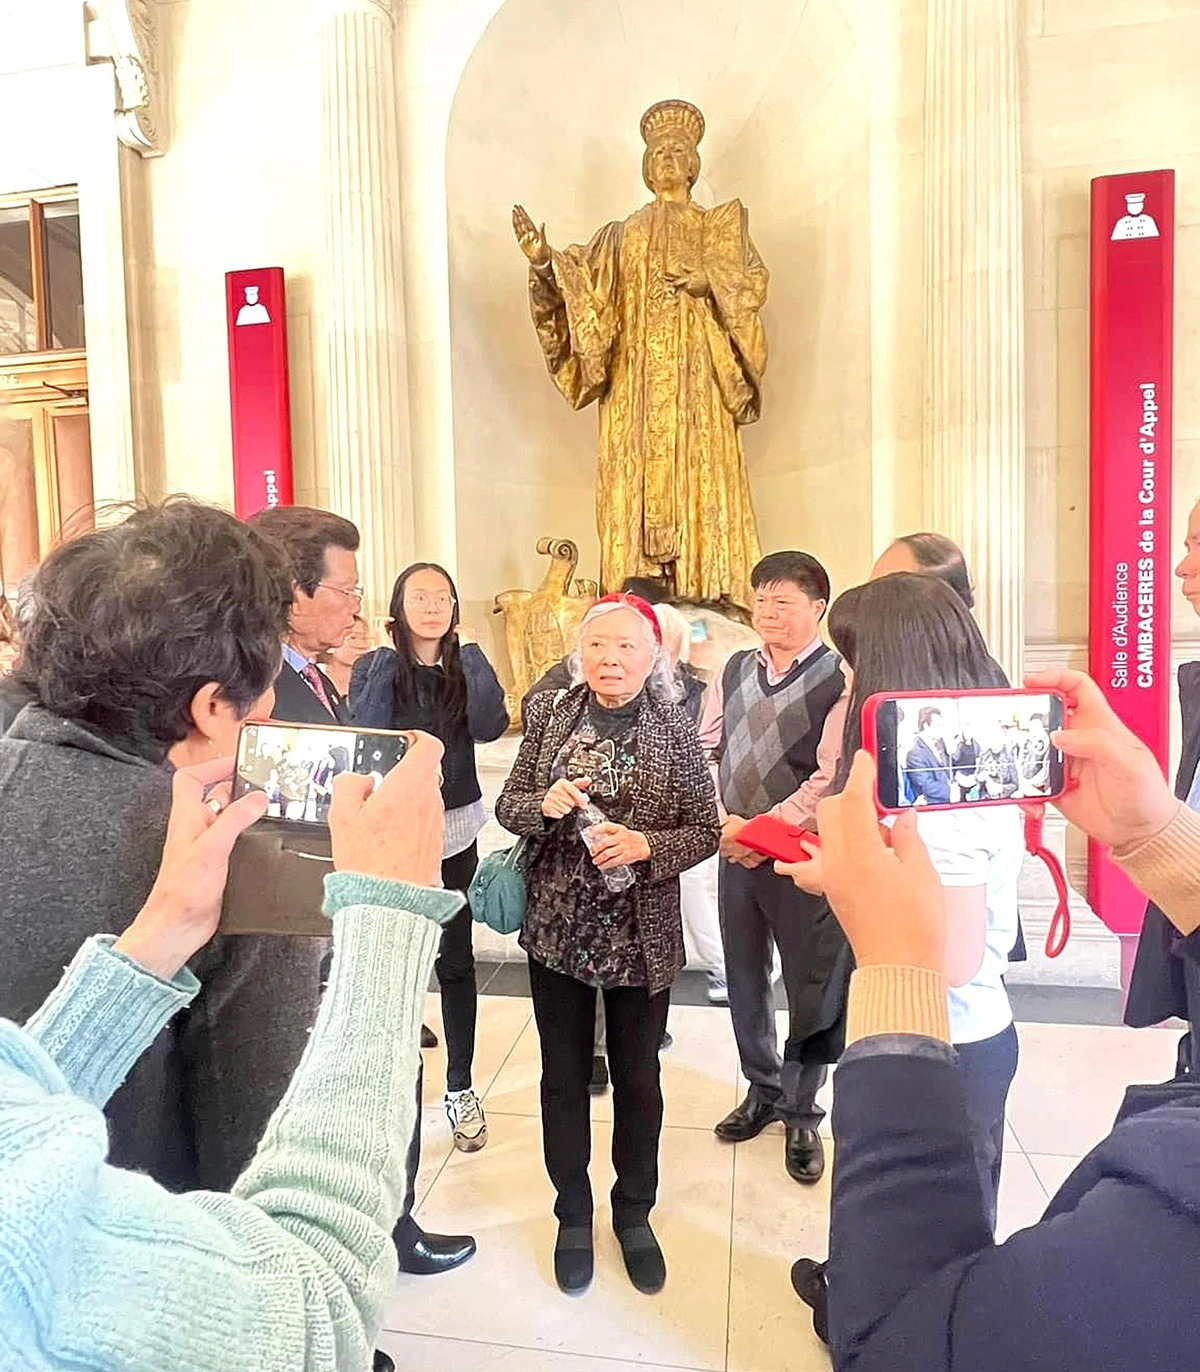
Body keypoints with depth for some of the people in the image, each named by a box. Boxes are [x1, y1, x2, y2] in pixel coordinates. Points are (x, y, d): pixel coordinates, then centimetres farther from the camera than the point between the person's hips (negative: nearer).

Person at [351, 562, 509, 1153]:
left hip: (455, 830, 2)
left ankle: (460, 1087, 25)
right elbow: (365, 736, -16)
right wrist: (386, 665, -17)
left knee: (456, 959, 10)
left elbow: (489, 727, -12)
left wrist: (471, 658, -12)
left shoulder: (466, 665, 5)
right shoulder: (375, 666, -1)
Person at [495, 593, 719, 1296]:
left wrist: (645, 845, -23)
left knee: (638, 1078, 16)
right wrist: (546, 802, -19)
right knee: (564, 1076, 16)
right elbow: (508, 805, 2)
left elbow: (706, 829, -6)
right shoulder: (551, 713, -1)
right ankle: (574, 1215, 40)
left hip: (642, 935, -1)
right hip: (557, 924, 2)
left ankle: (635, 1213, 41)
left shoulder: (675, 728, -7)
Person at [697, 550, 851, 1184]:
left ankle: (801, 1114, 29)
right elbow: (704, 751, 7)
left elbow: (831, 779, -16)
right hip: (735, 848, 5)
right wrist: (723, 823, -6)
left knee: (813, 987, 7)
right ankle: (763, 1092, 38)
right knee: (744, 978, 16)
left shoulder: (838, 681, -10)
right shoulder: (734, 672, 6)